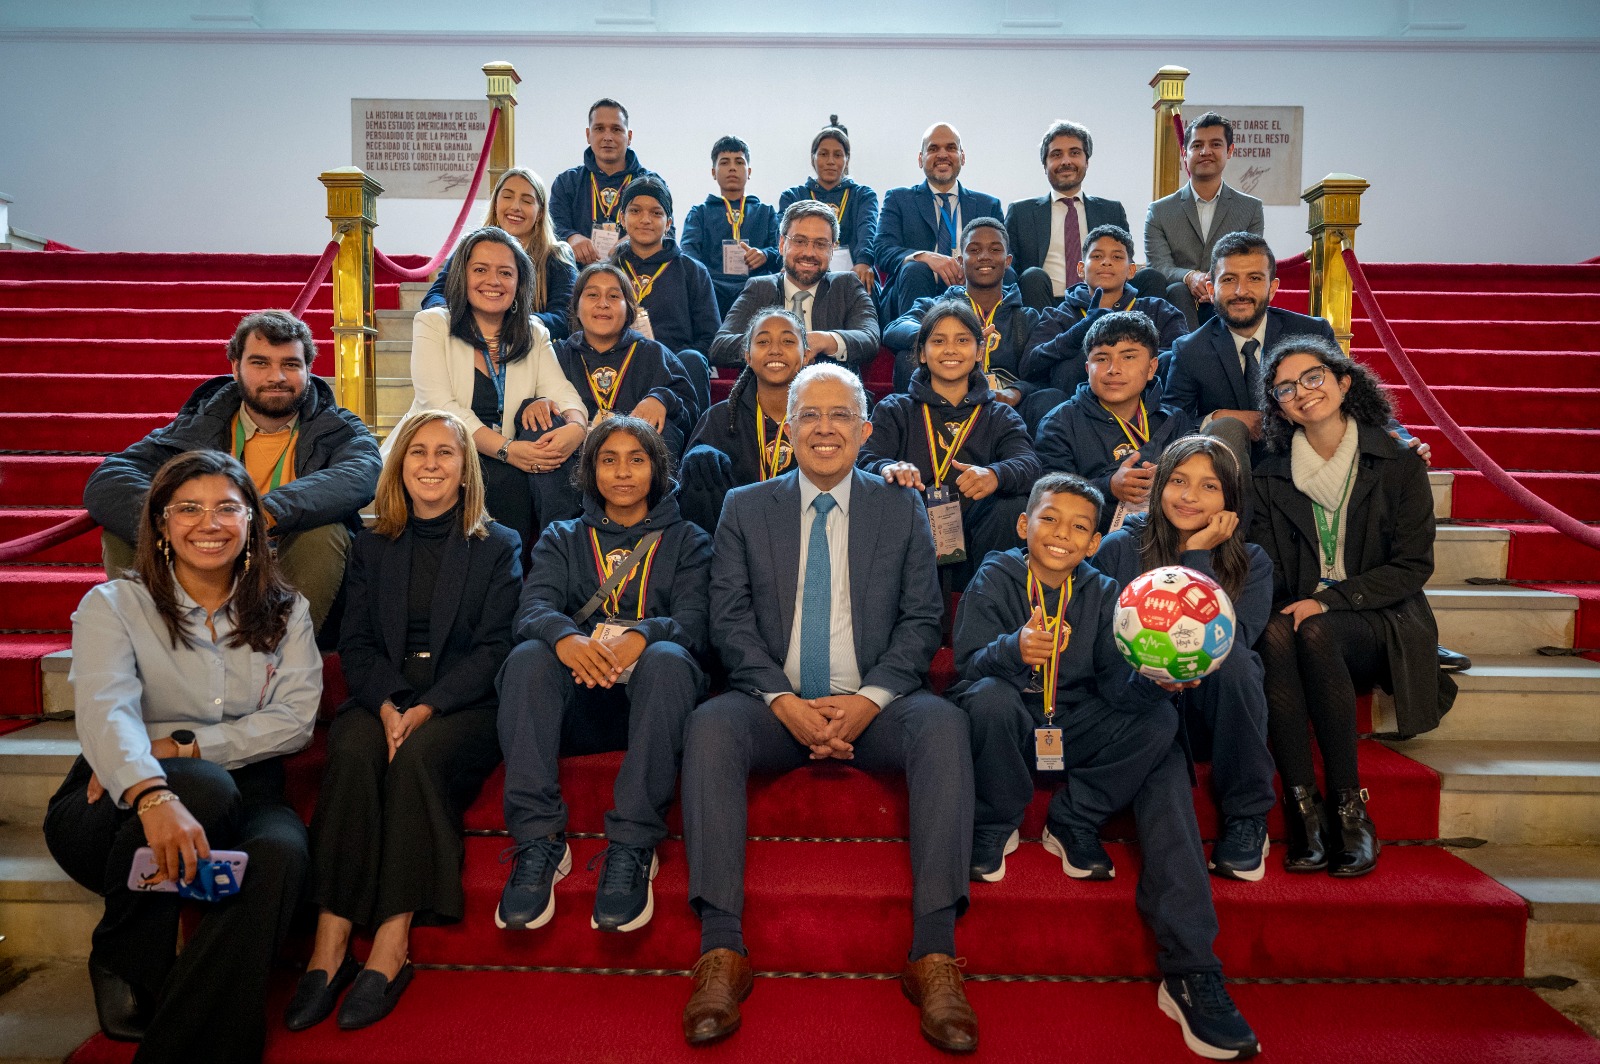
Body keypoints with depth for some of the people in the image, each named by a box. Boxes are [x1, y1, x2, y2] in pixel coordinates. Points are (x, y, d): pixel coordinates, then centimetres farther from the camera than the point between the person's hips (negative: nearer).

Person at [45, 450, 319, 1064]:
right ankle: (123, 968, -9)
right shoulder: (114, 605, 1)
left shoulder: (285, 612, 9)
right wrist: (154, 795, -40)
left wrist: (178, 746, -17)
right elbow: (105, 710, -19)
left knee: (282, 853, -33)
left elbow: (295, 720, -3)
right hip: (115, 810, -1)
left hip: (241, 798, 2)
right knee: (204, 785, -35)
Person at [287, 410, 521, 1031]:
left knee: (418, 754, -33)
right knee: (352, 753, -30)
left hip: (463, 704, -2)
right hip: (381, 699, 3)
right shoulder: (373, 546, 19)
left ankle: (390, 950, -31)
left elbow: (492, 648, -1)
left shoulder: (498, 546, 9)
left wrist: (426, 708, -16)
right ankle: (329, 947, -30)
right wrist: (387, 705, -12)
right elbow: (356, 643, 9)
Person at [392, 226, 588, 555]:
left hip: (499, 468, 4)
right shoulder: (432, 325, 3)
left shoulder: (534, 334, 14)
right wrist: (505, 449, -26)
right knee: (502, 477, -33)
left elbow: (564, 394, -2)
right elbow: (440, 406, -11)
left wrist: (576, 427, -28)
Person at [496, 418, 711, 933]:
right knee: (527, 657, -29)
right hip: (577, 702, 2)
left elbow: (693, 622, -1)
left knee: (667, 658, -34)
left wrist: (640, 637, -25)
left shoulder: (686, 541, 18)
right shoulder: (562, 539, 22)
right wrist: (566, 638, -26)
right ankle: (538, 842, -29)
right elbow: (532, 610, 1)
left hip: (648, 696, -1)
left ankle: (631, 848, -33)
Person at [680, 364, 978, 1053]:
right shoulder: (744, 509, 12)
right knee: (709, 725, -31)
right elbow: (730, 619, 3)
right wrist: (783, 700, -13)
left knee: (943, 723, -31)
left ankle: (933, 955, -29)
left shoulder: (901, 510, 12)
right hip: (776, 704, 0)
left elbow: (921, 620, 5)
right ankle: (722, 950, -28)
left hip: (872, 706, 0)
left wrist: (870, 698, -13)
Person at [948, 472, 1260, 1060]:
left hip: (1077, 728, 3)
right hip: (1012, 724, -2)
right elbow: (970, 663, -19)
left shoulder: (1101, 593, 4)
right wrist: (1016, 648, -41)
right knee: (991, 698, -36)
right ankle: (994, 830, -11)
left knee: (1159, 722, -22)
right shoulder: (995, 578, -4)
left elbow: (1117, 684, -8)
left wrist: (1154, 677, -31)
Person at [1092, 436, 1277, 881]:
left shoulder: (1250, 562, 0)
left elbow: (1231, 640, -18)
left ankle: (1248, 819, -14)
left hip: (1216, 711, 2)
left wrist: (1198, 556, -19)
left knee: (1232, 659, -31)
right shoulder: (1119, 548, -1)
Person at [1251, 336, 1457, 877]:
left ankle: (1349, 807, -26)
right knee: (1274, 634, -34)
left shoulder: (1398, 462, 2)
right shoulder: (1270, 477, 10)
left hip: (1380, 625, -2)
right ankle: (1303, 809, -33)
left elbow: (1413, 565, -4)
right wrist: (1286, 607, -19)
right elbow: (1266, 572, 5)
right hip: (1300, 615, 2)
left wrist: (1327, 599, -17)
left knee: (1315, 634, -35)